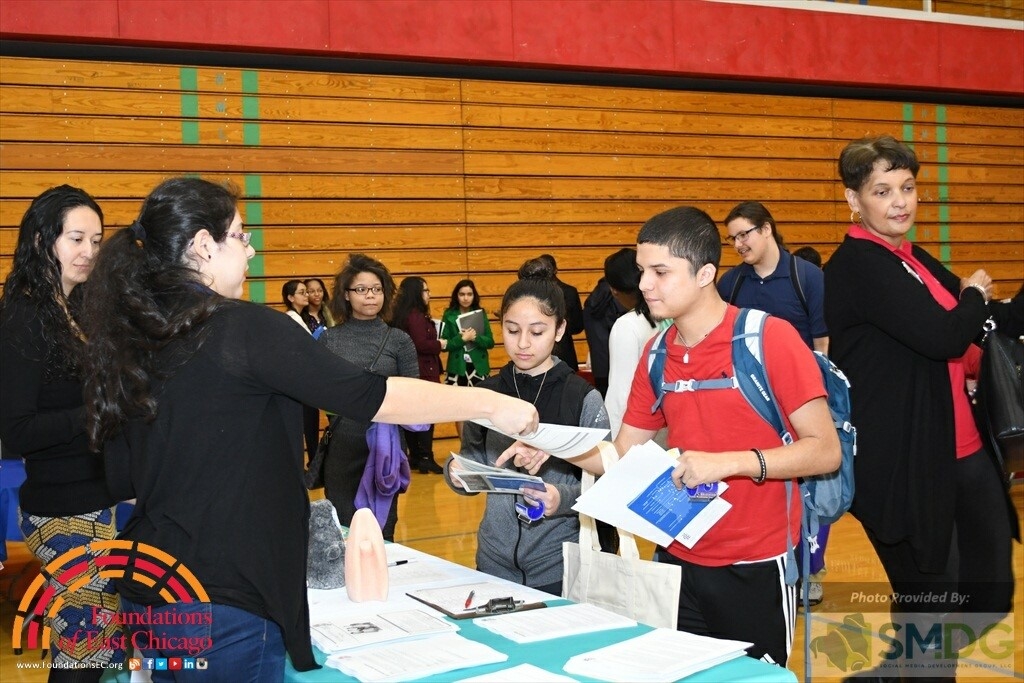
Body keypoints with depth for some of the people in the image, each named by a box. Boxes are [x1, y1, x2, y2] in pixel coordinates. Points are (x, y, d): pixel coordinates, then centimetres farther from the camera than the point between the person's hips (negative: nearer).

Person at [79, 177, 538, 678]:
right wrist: (488, 404, -9)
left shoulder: (125, 341, 4)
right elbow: (369, 397, -17)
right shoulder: (243, 327, -16)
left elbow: (122, 479, 12)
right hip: (221, 604, -7)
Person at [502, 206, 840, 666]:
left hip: (754, 567, -5)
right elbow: (623, 456, 8)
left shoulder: (770, 338, -13)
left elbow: (825, 451, -14)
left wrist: (728, 463, -26)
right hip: (679, 561, 5)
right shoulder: (656, 354, 4)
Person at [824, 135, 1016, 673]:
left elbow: (984, 325, 16)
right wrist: (975, 296, -5)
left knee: (992, 590, 15)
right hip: (902, 461, -9)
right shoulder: (858, 265, -15)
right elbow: (944, 335, -23)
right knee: (930, 600, 1)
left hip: (959, 449, 9)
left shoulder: (914, 260, 14)